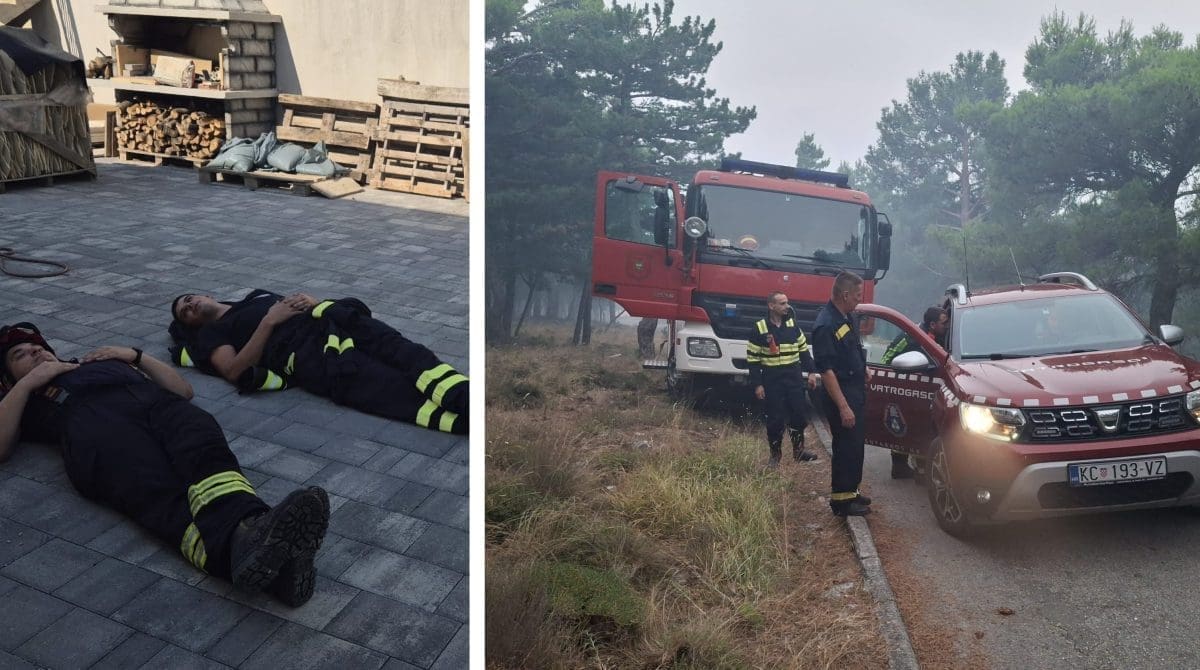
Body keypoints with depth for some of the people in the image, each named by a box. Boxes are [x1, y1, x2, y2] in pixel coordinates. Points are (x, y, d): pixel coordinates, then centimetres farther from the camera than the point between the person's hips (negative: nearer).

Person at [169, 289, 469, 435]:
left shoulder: (257, 295, 40)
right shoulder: (211, 334, 23)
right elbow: (234, 371, 3)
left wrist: (311, 301, 8)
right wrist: (269, 321, -1)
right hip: (307, 354, -5)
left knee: (394, 345, -29)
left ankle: (464, 397, -50)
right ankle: (466, 419, -53)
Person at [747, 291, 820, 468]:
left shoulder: (792, 324, 6)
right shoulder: (760, 328, -7)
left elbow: (804, 349, 13)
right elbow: (753, 359, -5)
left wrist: (811, 372, 7)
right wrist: (757, 384, -10)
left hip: (794, 378, 4)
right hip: (772, 380, -4)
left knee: (799, 414, 7)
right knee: (775, 418, 0)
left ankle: (798, 450, 24)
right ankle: (775, 455, 15)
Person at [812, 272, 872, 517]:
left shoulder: (847, 318, 8)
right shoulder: (825, 325, -22)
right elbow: (826, 369, -25)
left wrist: (863, 368, 12)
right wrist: (843, 406, -26)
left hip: (855, 390, 10)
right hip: (840, 393, -10)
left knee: (854, 445, 17)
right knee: (846, 446, -4)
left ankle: (850, 492, 30)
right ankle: (841, 499, 7)